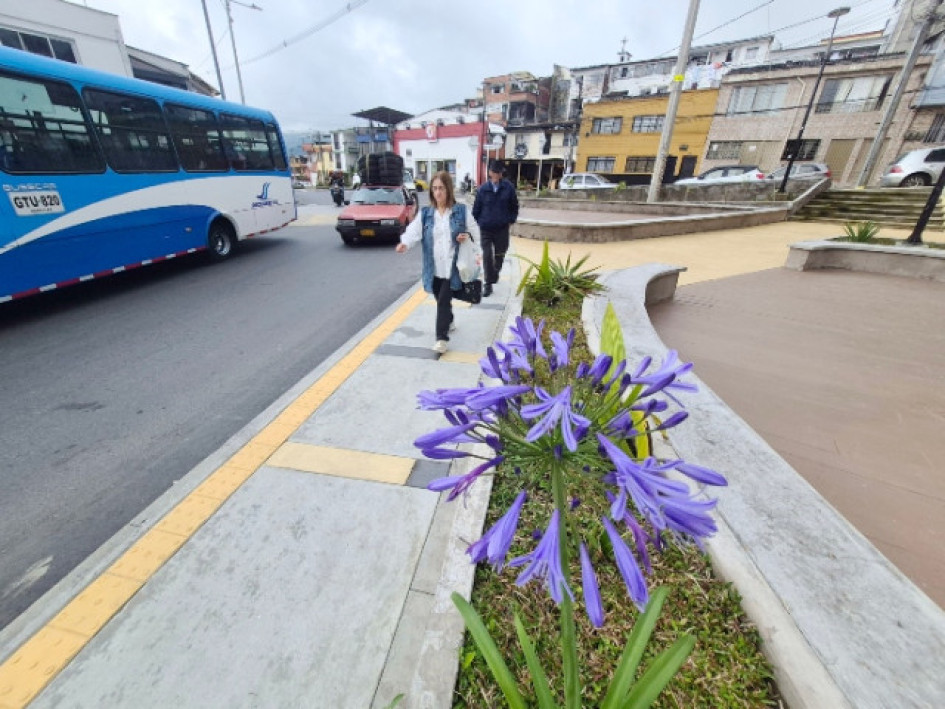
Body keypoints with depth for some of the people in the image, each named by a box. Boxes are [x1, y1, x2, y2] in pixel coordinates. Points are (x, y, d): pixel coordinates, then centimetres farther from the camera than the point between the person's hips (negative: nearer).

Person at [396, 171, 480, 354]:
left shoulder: (462, 211, 0)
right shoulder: (425, 213, 5)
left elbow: (475, 231, 8)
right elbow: (414, 231, -9)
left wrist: (468, 236, -16)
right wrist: (404, 243, -30)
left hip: (452, 267, -3)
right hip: (434, 268, 4)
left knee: (444, 301, -9)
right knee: (441, 300, 17)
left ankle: (441, 338, -2)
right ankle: (449, 322, 45)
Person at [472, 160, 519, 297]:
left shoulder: (508, 187, -5)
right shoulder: (483, 189, -6)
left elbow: (514, 206, 6)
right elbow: (476, 209, 4)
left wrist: (511, 220, 2)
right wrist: (480, 222, 2)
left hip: (502, 228, 1)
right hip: (486, 229, -1)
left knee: (499, 255, 15)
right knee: (487, 256, -4)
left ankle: (495, 274, 43)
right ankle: (488, 284, 4)